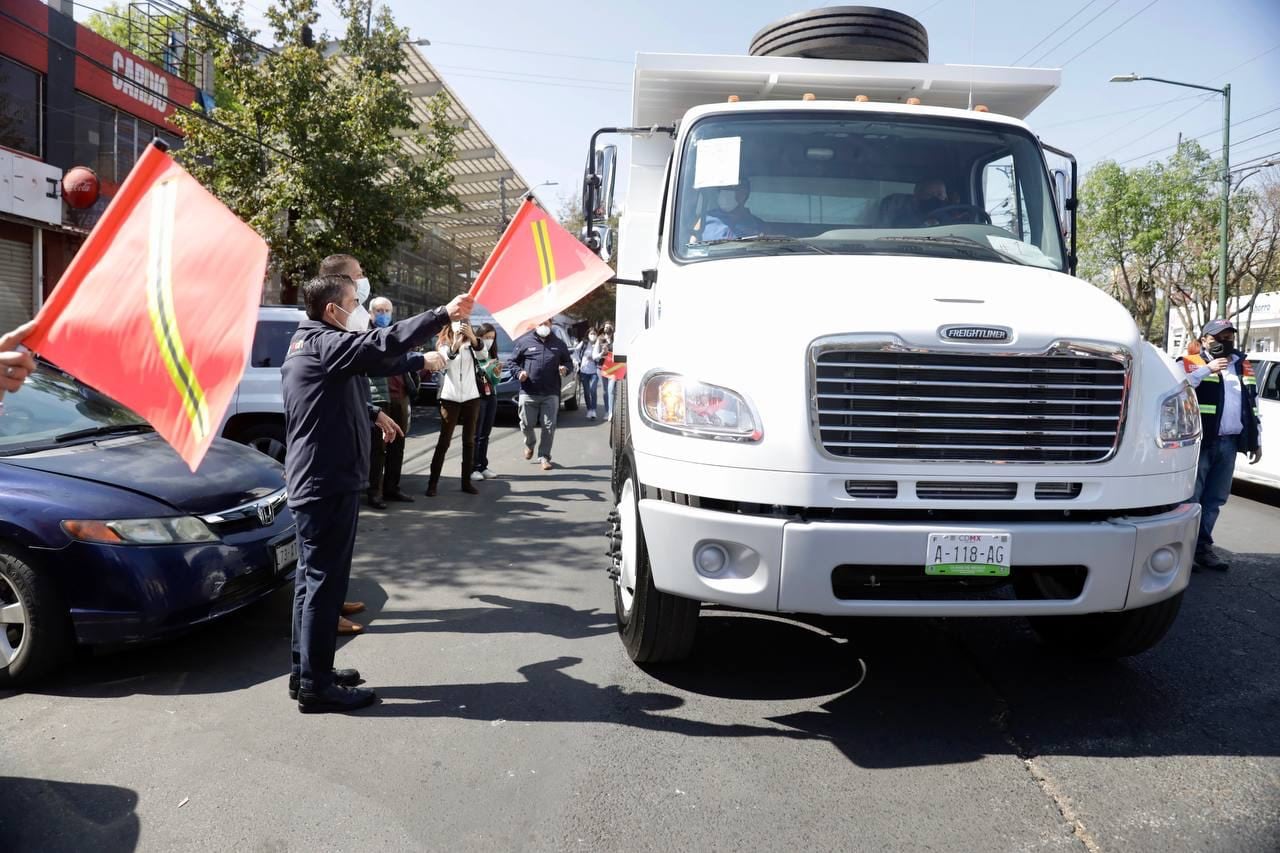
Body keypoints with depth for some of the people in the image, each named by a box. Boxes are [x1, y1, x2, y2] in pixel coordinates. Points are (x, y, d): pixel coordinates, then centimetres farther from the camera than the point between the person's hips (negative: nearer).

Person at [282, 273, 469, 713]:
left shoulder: (307, 343, 17)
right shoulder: (325, 344, -16)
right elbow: (383, 343, -30)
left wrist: (373, 412, 39)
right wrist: (444, 314, -30)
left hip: (312, 480, 11)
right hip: (329, 481, -11)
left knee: (313, 577, 16)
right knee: (325, 580, -5)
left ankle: (306, 669, 26)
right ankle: (316, 685, 1)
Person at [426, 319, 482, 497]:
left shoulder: (470, 343, 5)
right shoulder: (443, 344, 1)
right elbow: (447, 357, -22)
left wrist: (470, 335, -37)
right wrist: (456, 341, -41)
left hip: (471, 397, 2)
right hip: (450, 398, -2)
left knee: (469, 441, 6)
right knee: (443, 441, -2)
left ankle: (466, 481, 13)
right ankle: (433, 482, 1)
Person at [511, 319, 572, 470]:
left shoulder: (558, 343, 9)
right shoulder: (524, 342, 4)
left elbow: (568, 361, 18)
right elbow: (513, 361, 9)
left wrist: (565, 368, -4)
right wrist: (519, 372, -9)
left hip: (551, 393, 1)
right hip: (528, 392, -1)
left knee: (549, 426, -1)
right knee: (526, 424, 5)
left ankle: (544, 456, 10)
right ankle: (529, 444, 37)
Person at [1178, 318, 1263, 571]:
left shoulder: (1243, 366, 17)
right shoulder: (1190, 363, -3)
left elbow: (1252, 406, 22)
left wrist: (1256, 441, 20)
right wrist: (1208, 369, -23)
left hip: (1229, 443, 7)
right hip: (1200, 441, -6)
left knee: (1215, 499, 10)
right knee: (1189, 497, -5)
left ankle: (1203, 547, 18)